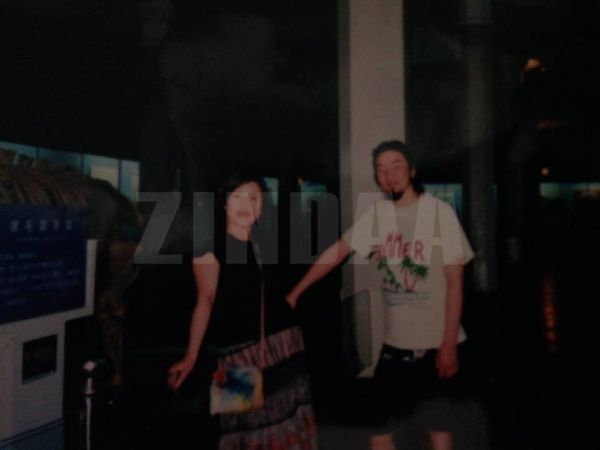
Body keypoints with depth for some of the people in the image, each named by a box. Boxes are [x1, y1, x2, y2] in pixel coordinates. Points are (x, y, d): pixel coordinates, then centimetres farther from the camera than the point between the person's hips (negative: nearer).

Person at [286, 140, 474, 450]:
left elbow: (454, 282, -11)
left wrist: (449, 344, -13)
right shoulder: (376, 214, 1)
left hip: (437, 344, -3)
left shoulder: (440, 212, -11)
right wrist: (294, 294, 5)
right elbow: (337, 252, 7)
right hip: (394, 343, 4)